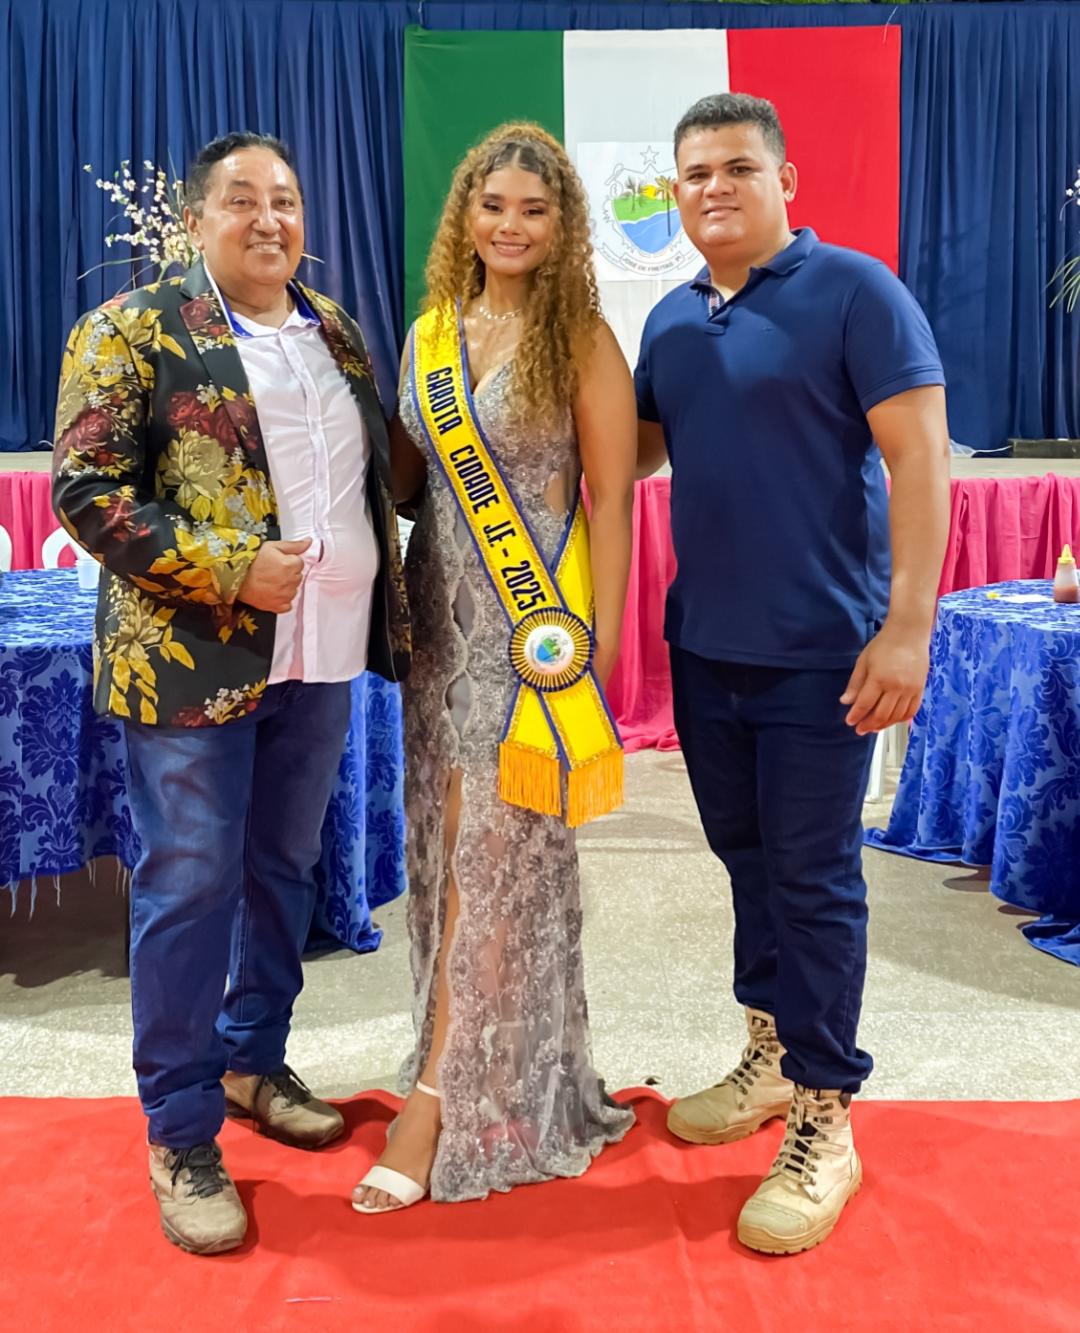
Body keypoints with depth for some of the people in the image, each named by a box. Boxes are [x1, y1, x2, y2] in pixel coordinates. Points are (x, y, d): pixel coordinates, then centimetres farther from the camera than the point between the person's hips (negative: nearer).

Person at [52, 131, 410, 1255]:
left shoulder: (335, 331, 13)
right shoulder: (133, 330, -5)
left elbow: (373, 473, 22)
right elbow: (85, 489, -11)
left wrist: (385, 606, 11)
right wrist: (228, 571, -18)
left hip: (320, 654, 6)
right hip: (193, 655, -6)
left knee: (285, 869, 16)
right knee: (191, 886, -1)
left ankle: (254, 1061, 35)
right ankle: (182, 1137, 13)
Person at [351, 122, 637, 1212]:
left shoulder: (580, 338, -5)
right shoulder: (430, 333, 10)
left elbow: (610, 497, -7)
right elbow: (405, 481, 15)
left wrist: (599, 643, -12)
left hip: (535, 623, -5)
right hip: (443, 615, 6)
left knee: (495, 854, -3)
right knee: (451, 850, 10)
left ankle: (440, 1095, 6)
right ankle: (478, 1067, 27)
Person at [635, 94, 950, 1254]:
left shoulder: (854, 292, -9)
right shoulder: (671, 319, 11)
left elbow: (919, 459, -14)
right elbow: (642, 445, 22)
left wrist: (907, 626, -21)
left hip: (819, 653, -6)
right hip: (703, 644, 6)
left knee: (813, 879, 0)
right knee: (746, 859, 16)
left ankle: (823, 1125, 13)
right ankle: (774, 1055, 34)